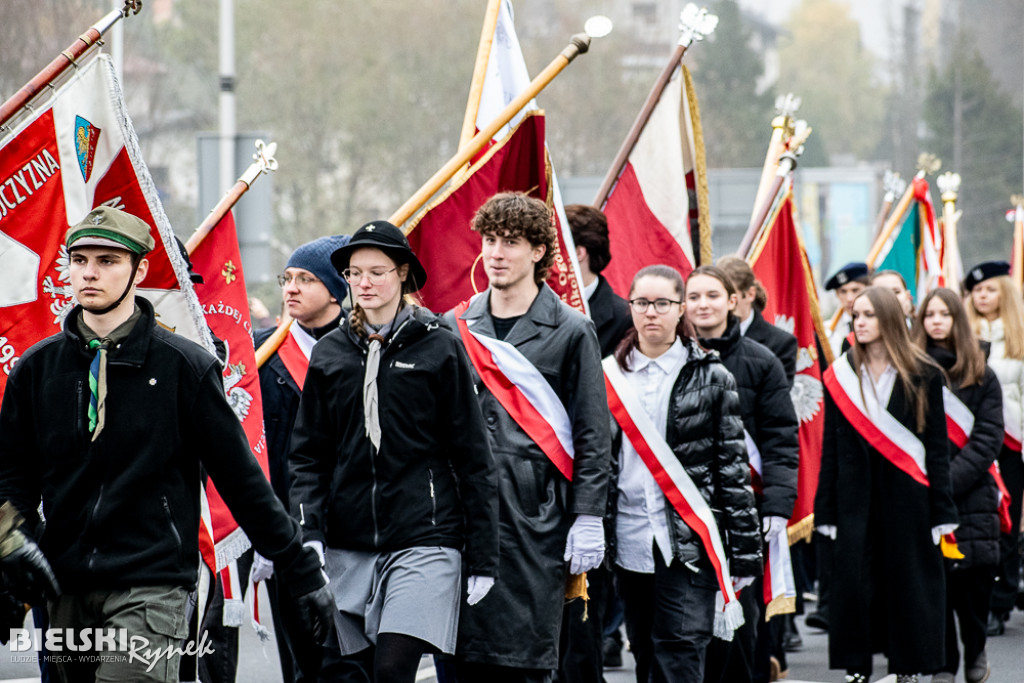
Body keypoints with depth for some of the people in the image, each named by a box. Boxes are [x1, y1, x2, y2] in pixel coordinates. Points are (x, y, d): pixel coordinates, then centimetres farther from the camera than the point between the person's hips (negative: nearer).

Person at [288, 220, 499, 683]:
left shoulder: (439, 349, 1)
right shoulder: (329, 354, 10)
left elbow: (472, 457, 2)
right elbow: (308, 454, 11)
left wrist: (483, 557, -1)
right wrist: (308, 534, -4)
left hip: (423, 541, -4)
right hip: (348, 548, 4)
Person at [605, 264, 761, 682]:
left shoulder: (711, 378, 2)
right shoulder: (611, 376, 10)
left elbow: (733, 467, 1)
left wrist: (744, 552, -3)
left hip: (689, 542, -4)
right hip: (630, 541, 4)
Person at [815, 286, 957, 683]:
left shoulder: (922, 376, 1)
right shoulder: (840, 375, 6)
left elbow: (937, 446, 1)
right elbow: (830, 449, 7)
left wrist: (941, 512, -4)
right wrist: (826, 511, 1)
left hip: (906, 497, -1)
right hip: (856, 497, 1)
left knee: (907, 584, 1)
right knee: (854, 586, 0)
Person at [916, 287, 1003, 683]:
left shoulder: (982, 377, 8)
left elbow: (987, 441, 1)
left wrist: (950, 480, -11)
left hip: (970, 492, 0)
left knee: (975, 576, -3)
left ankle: (975, 650, 21)